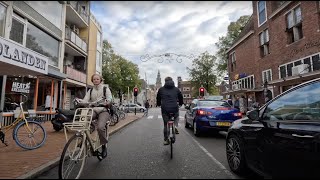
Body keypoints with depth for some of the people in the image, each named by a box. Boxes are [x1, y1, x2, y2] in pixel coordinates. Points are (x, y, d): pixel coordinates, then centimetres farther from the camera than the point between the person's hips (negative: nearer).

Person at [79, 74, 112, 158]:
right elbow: (85, 100, 3)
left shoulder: (105, 89, 7)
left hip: (103, 111, -3)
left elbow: (110, 98, -9)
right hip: (93, 110, 3)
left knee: (100, 127, -29)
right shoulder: (90, 90, 18)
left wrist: (107, 101, -34)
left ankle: (104, 145, -5)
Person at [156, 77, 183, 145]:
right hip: (174, 109, 0)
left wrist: (158, 104, 37)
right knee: (176, 117, 33)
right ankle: (175, 126, 9)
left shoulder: (161, 89, 10)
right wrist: (180, 104, 39)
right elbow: (181, 98, 19)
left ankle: (166, 140, 18)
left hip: (165, 109, 0)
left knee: (165, 125, 14)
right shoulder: (176, 89, 11)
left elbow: (158, 99, 18)